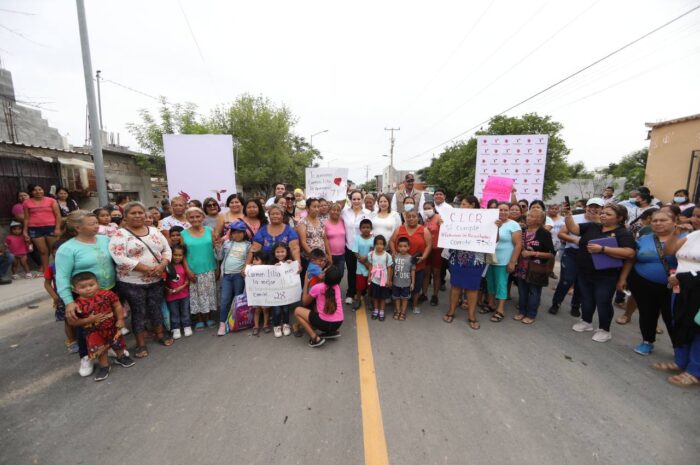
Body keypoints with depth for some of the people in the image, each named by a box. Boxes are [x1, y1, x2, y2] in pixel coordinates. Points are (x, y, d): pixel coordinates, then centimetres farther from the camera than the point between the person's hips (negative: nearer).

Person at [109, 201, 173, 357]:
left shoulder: (154, 231, 5)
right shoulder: (120, 234, -10)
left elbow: (167, 250, 5)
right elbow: (120, 258, -21)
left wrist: (162, 265, -14)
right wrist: (146, 269, -22)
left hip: (156, 280, 4)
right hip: (132, 282, -4)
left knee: (156, 308, 16)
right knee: (138, 312, 7)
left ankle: (160, 334, 34)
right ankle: (141, 344, 22)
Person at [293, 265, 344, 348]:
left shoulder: (317, 287, -10)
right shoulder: (337, 287, 4)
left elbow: (305, 302, 6)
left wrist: (306, 284, 12)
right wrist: (322, 278, 15)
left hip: (325, 323, -6)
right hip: (338, 323, 6)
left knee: (297, 311, 8)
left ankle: (315, 338, 0)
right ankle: (332, 332, 17)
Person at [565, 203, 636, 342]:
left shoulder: (623, 233, -9)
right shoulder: (592, 227, 4)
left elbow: (629, 253, -22)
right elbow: (573, 228, 0)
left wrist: (602, 249, -28)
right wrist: (568, 214, -14)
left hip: (606, 276, -4)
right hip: (584, 273, 5)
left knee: (603, 302, 7)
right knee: (586, 299, 18)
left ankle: (604, 330, 24)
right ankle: (586, 322, 37)